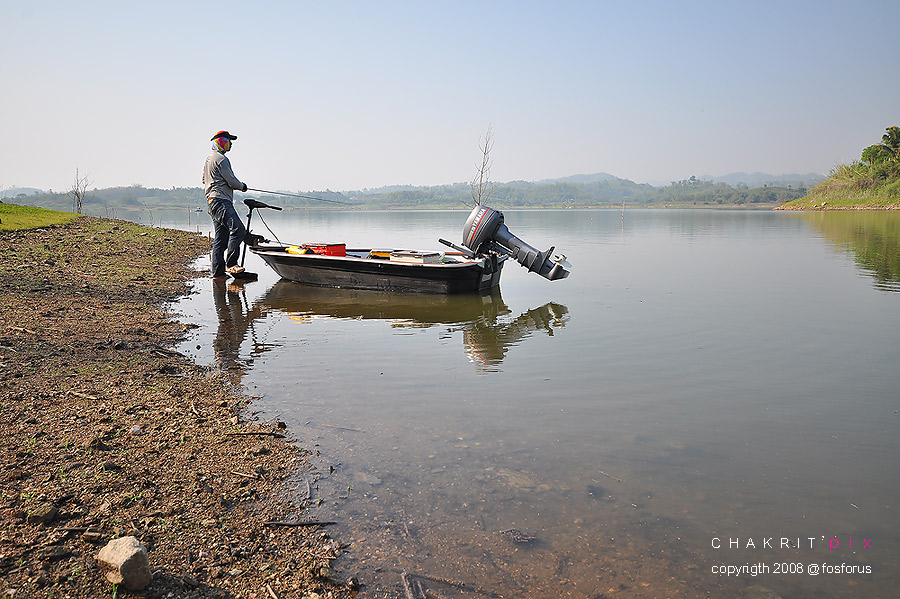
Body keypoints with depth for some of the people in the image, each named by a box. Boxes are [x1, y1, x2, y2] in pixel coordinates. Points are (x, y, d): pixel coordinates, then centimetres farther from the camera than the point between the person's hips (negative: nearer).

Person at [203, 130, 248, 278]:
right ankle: (230, 264, -20)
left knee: (221, 238, 8)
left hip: (211, 201, 11)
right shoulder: (221, 159, -9)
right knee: (238, 230, -20)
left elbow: (204, 180, 34)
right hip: (221, 201, -11)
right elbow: (232, 181, -13)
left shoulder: (208, 158, 25)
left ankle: (218, 272, 8)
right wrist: (242, 186, 5)